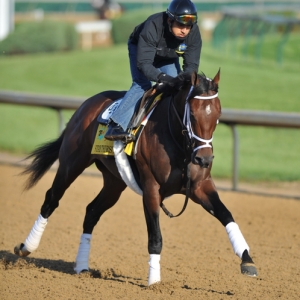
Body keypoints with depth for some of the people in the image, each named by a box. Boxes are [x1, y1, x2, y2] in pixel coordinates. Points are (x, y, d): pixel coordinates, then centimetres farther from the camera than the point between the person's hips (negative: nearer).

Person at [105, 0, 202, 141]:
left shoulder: (194, 33, -29)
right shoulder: (152, 27, -42)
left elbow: (191, 65, -22)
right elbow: (143, 63, -41)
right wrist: (162, 78, -55)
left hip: (169, 58, 5)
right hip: (141, 49, -5)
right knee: (141, 85, -24)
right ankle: (116, 126, -31)